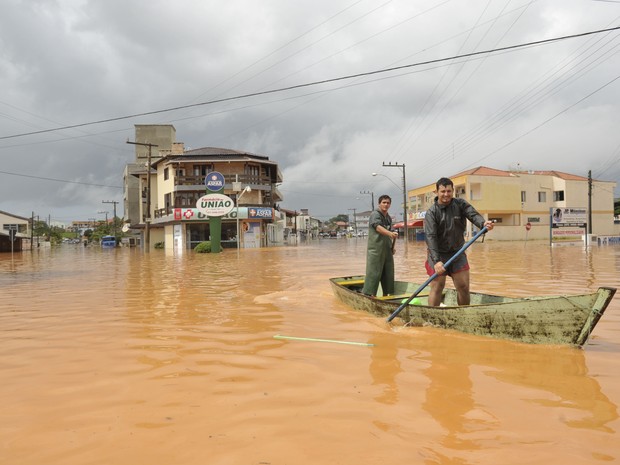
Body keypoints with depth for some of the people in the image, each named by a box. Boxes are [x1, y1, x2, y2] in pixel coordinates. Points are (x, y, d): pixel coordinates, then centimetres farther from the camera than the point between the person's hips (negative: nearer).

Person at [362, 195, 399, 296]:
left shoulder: (389, 218, 16)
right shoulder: (375, 214, -8)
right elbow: (378, 227, -28)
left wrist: (392, 247, 13)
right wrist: (390, 233, -45)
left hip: (387, 250, 8)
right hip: (375, 250, -8)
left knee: (388, 274, 10)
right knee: (373, 273, -10)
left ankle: (385, 295, 21)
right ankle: (368, 295, -9)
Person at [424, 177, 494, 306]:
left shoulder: (461, 204, -1)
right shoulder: (431, 212, -12)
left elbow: (473, 214, -19)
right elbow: (430, 237, -21)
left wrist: (483, 223, -44)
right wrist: (436, 261, -33)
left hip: (458, 253, 4)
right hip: (438, 255, -3)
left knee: (464, 287, 7)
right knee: (437, 287, -5)